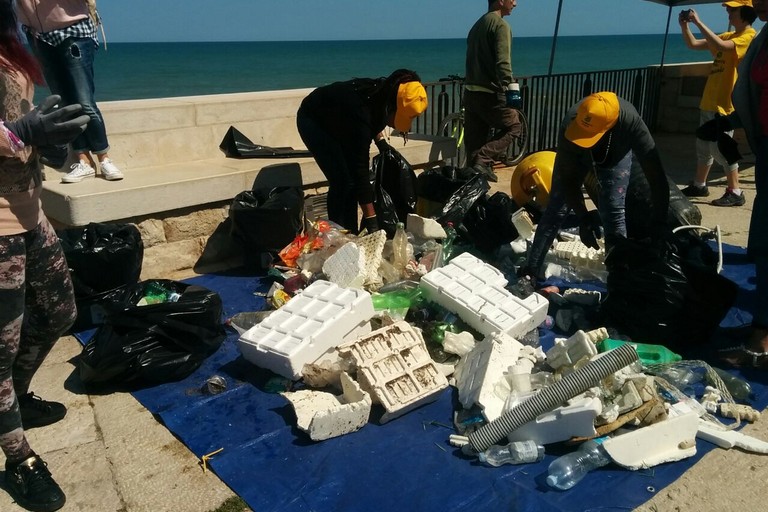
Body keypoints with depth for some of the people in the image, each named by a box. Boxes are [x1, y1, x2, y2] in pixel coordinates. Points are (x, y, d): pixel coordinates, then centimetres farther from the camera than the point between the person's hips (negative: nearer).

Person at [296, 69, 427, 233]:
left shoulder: (383, 94, -20)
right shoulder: (360, 110, -40)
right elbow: (360, 167, -40)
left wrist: (380, 140, -8)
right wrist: (371, 220, -40)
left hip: (337, 121, 7)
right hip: (313, 120, -7)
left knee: (353, 177, 1)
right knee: (342, 181, -17)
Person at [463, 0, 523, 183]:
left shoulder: (477, 25, 19)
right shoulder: (500, 25, -9)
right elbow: (503, 63, -19)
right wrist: (509, 88, -18)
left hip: (470, 91, 8)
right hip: (489, 93, -8)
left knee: (474, 140, 10)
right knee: (513, 126, 8)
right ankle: (484, 160, -6)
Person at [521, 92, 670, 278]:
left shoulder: (630, 121, -43)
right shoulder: (570, 124, -41)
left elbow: (656, 174, -40)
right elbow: (568, 178, -29)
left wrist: (659, 222, -43)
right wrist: (584, 218, -36)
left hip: (616, 155, 0)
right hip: (575, 155, 0)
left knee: (613, 210, -11)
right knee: (557, 208, -4)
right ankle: (530, 270, 3)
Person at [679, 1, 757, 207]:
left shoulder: (749, 36, -10)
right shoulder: (727, 36, 16)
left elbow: (721, 46, -27)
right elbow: (693, 44, 17)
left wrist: (698, 22, -24)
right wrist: (684, 26, 1)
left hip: (724, 103, -9)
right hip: (709, 101, 9)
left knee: (721, 148, -9)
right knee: (703, 146, 15)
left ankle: (735, 193, -2)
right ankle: (699, 185, 27)